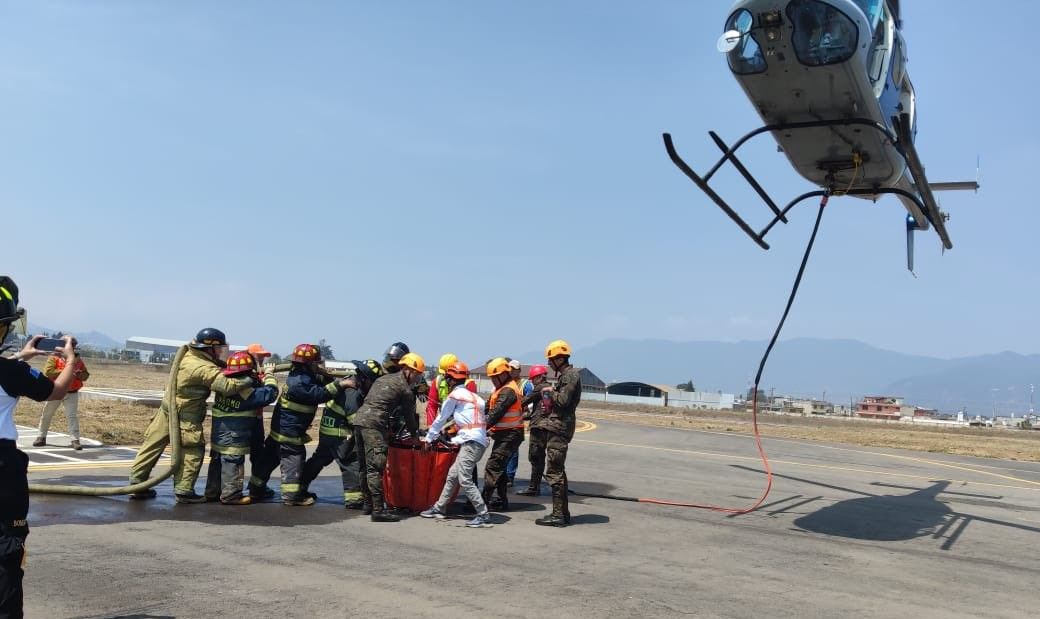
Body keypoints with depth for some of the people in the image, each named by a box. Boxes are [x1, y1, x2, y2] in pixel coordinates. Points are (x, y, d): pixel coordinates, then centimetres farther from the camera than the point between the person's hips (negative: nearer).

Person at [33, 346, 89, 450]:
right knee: (47, 414, 11)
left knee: (72, 416, -6)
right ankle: (41, 437, 26)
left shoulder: (78, 359, 6)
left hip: (72, 393, 1)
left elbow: (86, 375, 11)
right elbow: (48, 371, -16)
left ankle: (75, 440, -4)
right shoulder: (54, 357, -4)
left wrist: (80, 374, -13)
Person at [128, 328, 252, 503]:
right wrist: (249, 380, -24)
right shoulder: (205, 369, -23)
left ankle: (137, 483, 20)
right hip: (185, 416, -9)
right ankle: (184, 490, 4)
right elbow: (226, 385, -32)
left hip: (168, 409, 9)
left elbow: (219, 369, 12)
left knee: (153, 446, 12)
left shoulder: (189, 355, 3)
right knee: (193, 451, 3)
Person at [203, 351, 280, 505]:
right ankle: (231, 495, 5)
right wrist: (268, 375, -1)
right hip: (234, 439, -8)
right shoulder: (247, 391, -20)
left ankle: (212, 492, 28)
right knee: (233, 465, 0)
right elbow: (270, 393, -16)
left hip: (218, 436, 8)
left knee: (217, 463, 18)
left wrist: (258, 379, 4)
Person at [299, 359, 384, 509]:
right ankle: (354, 499, -4)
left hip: (326, 432, 10)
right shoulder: (353, 395, -20)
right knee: (352, 464, -4)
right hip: (339, 436, -10)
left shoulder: (345, 384, 8)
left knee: (319, 459, 23)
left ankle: (300, 487, 34)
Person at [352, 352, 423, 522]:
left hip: (359, 418, 9)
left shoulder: (383, 379, 26)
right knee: (375, 467, -11)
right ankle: (378, 510, -12)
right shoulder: (405, 388, 2)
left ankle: (368, 504, 22)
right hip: (374, 425, -9)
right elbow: (409, 415, 8)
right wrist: (415, 434, 25)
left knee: (364, 466, 14)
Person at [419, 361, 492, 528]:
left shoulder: (454, 395, -1)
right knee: (452, 475, 16)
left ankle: (484, 515, -14)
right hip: (479, 441, 9)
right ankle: (439, 509, 25)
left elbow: (441, 419, 8)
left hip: (471, 442, -9)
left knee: (465, 480, -12)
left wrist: (429, 438, 19)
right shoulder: (472, 395, 23)